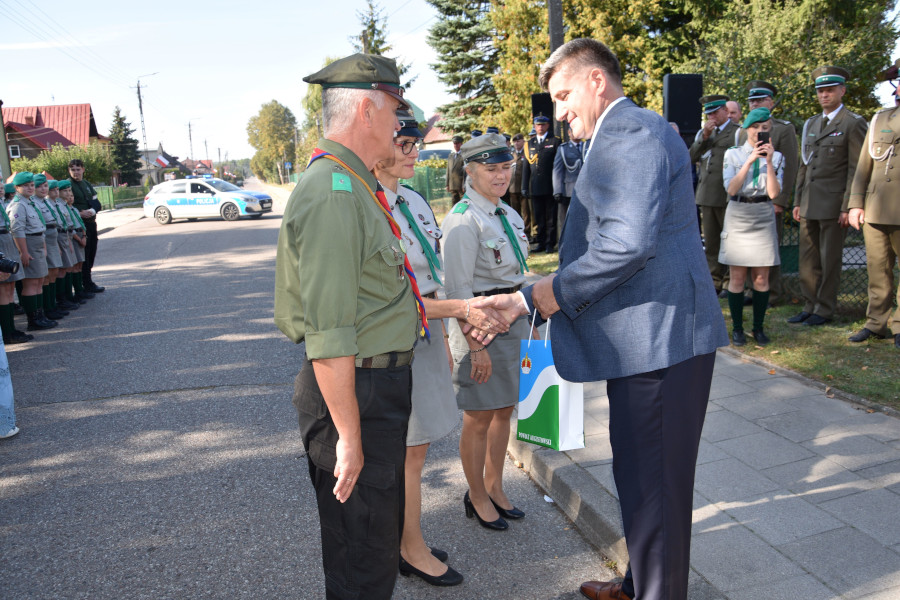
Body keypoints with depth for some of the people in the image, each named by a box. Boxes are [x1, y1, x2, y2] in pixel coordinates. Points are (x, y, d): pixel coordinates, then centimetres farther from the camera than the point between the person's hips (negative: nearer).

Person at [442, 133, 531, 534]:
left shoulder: (509, 214, 9)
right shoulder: (464, 221, -16)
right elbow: (458, 289, -18)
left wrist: (526, 319, 16)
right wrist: (475, 346, -19)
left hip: (513, 321, 8)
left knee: (504, 411, 17)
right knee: (479, 418, 6)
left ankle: (494, 487, 35)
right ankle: (477, 497, 26)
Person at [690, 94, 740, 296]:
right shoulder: (703, 133, 20)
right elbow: (692, 157, 8)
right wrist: (704, 136, -4)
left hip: (727, 196, -6)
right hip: (706, 195, 6)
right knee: (711, 242, 8)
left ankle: (731, 282, 4)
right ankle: (715, 280, 15)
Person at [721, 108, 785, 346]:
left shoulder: (776, 157, 6)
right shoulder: (733, 154, 3)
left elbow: (774, 193, -5)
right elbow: (731, 189, -10)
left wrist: (769, 162, -12)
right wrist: (749, 161, -15)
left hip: (763, 218, 2)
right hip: (738, 216, -1)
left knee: (761, 278, 2)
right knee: (737, 277, 0)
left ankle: (759, 327, 14)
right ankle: (737, 328, 10)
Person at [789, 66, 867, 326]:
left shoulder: (853, 123, -4)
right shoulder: (811, 124, 16)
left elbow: (857, 169, -8)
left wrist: (848, 206, -14)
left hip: (833, 204, -6)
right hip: (809, 204, 6)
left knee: (830, 259, 1)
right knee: (808, 258, 8)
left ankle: (825, 309, 10)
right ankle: (810, 306, 17)